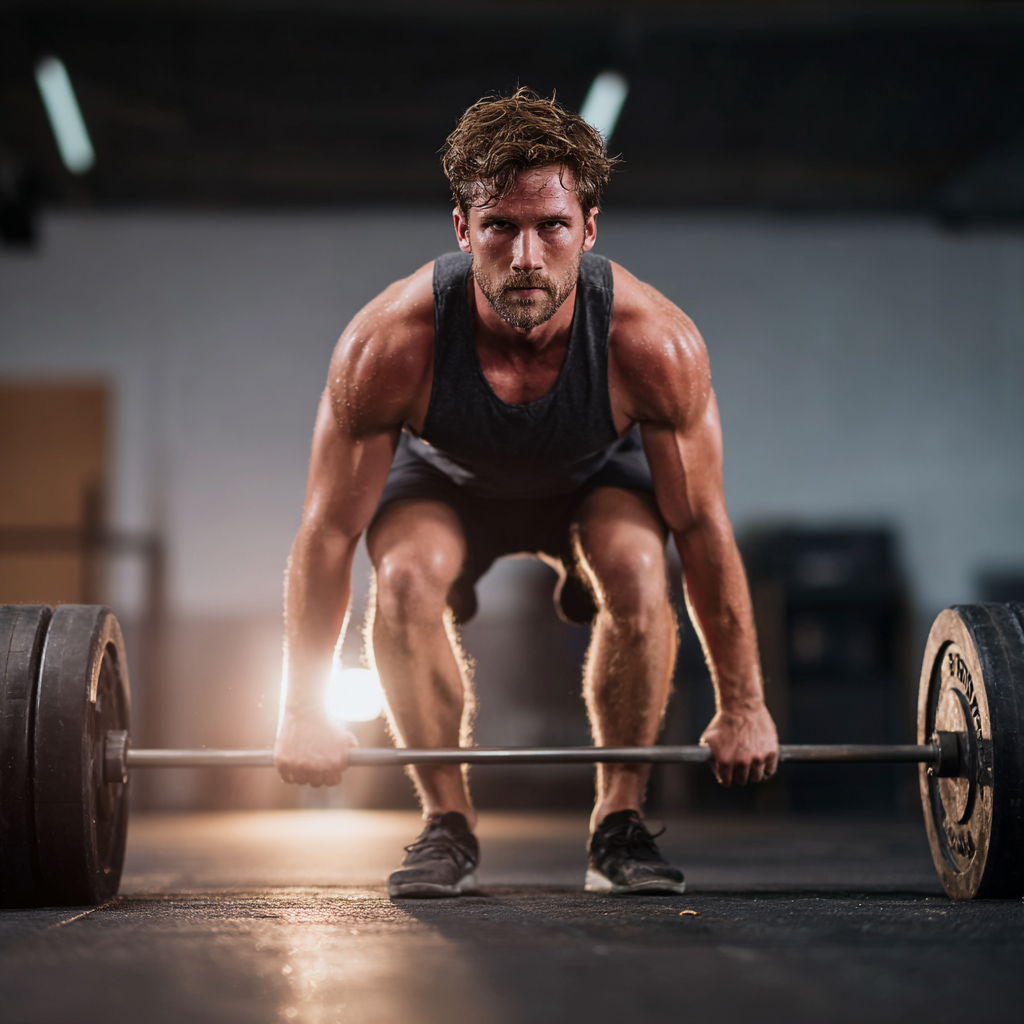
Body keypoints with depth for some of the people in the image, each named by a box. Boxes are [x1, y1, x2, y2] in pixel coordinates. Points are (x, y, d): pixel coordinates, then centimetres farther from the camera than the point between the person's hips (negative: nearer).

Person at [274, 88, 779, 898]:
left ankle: (620, 823, -9)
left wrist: (743, 706, -18)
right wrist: (305, 712, -21)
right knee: (404, 581, -29)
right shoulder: (391, 343, -38)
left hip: (598, 474, 0)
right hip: (446, 476, 0)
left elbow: (702, 529, -24)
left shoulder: (653, 343, -37)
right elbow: (329, 533, -26)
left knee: (638, 574, -29)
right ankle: (448, 825, -8)